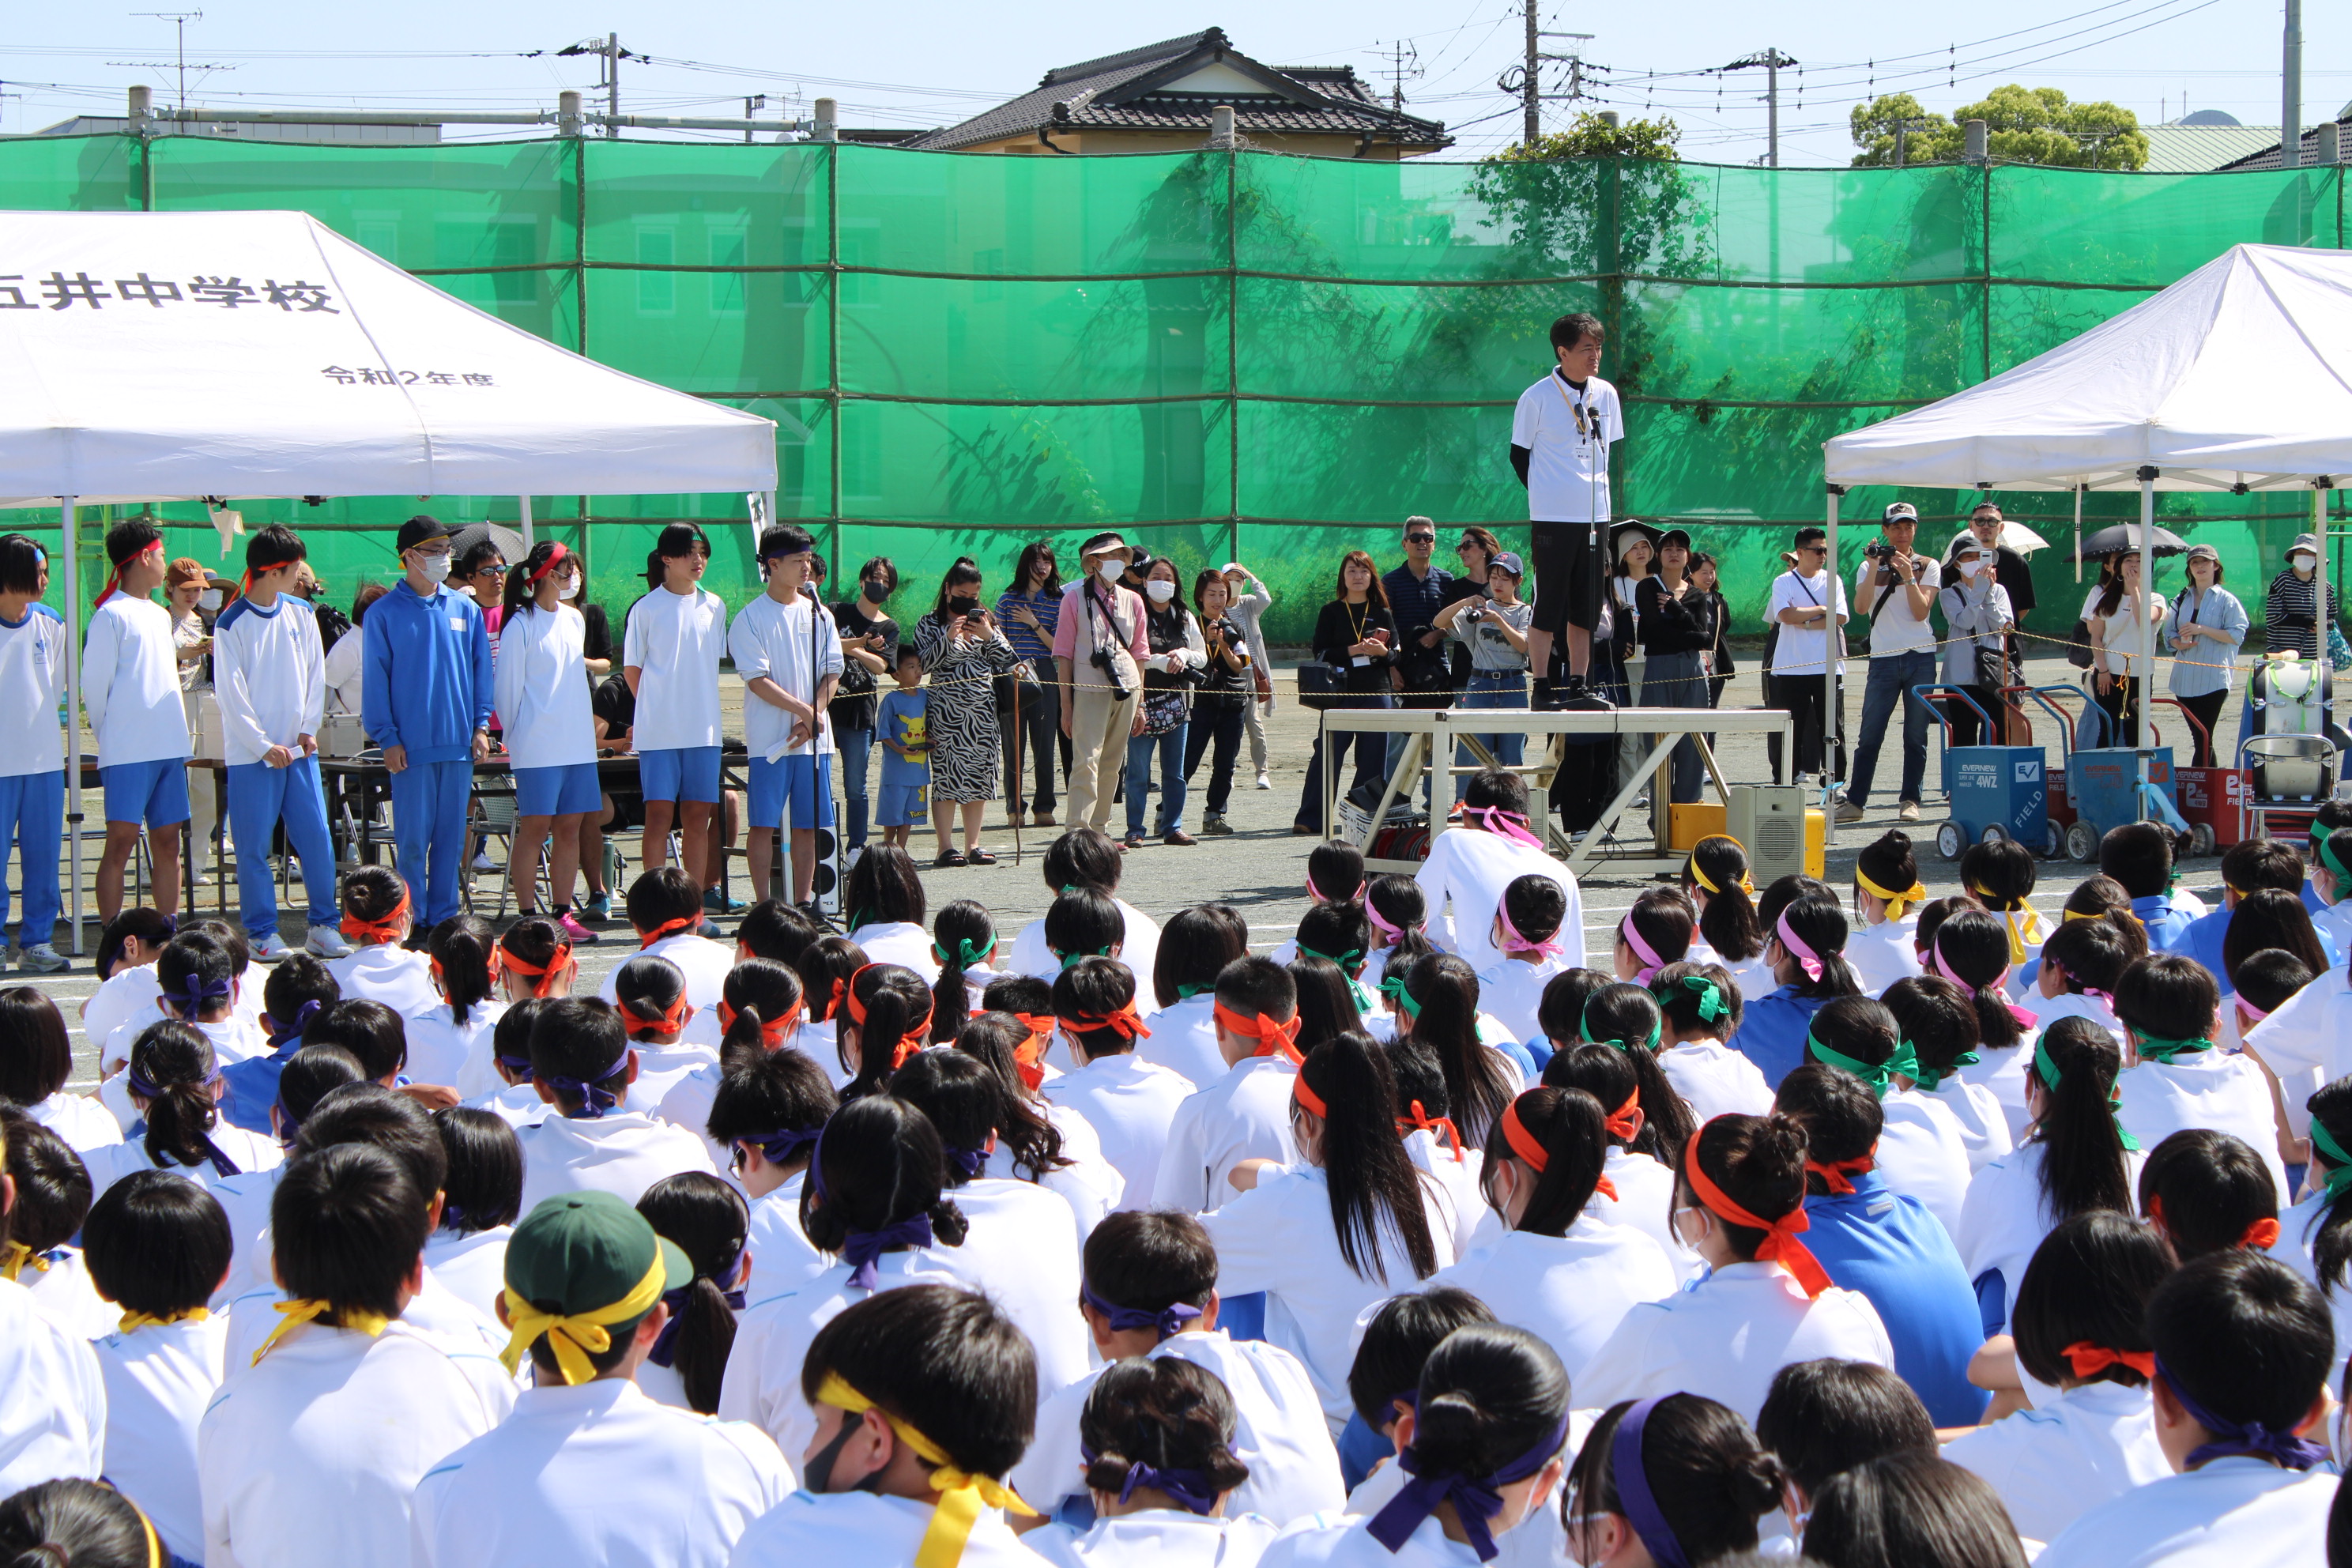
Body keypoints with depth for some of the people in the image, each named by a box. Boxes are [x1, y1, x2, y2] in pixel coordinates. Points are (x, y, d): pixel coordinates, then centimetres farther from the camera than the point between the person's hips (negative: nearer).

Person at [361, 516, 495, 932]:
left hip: (459, 742, 3)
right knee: (413, 837, -2)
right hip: (412, 745, -3)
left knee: (452, 835, 6)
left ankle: (445, 918, 13)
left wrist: (480, 726, 3)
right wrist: (386, 738, -8)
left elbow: (481, 669, 12)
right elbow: (375, 679, -1)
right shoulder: (384, 613, -1)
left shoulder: (465, 609, 9)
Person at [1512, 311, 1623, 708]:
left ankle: (1578, 686, 12)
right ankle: (1542, 687, 0)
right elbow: (1518, 455, 2)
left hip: (1595, 515, 5)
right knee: (1548, 604, -4)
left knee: (1587, 607, 7)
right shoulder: (1537, 398, -6)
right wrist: (1546, 492, 1)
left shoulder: (1606, 395, 7)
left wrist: (1596, 488, 11)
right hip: (1552, 516, -5)